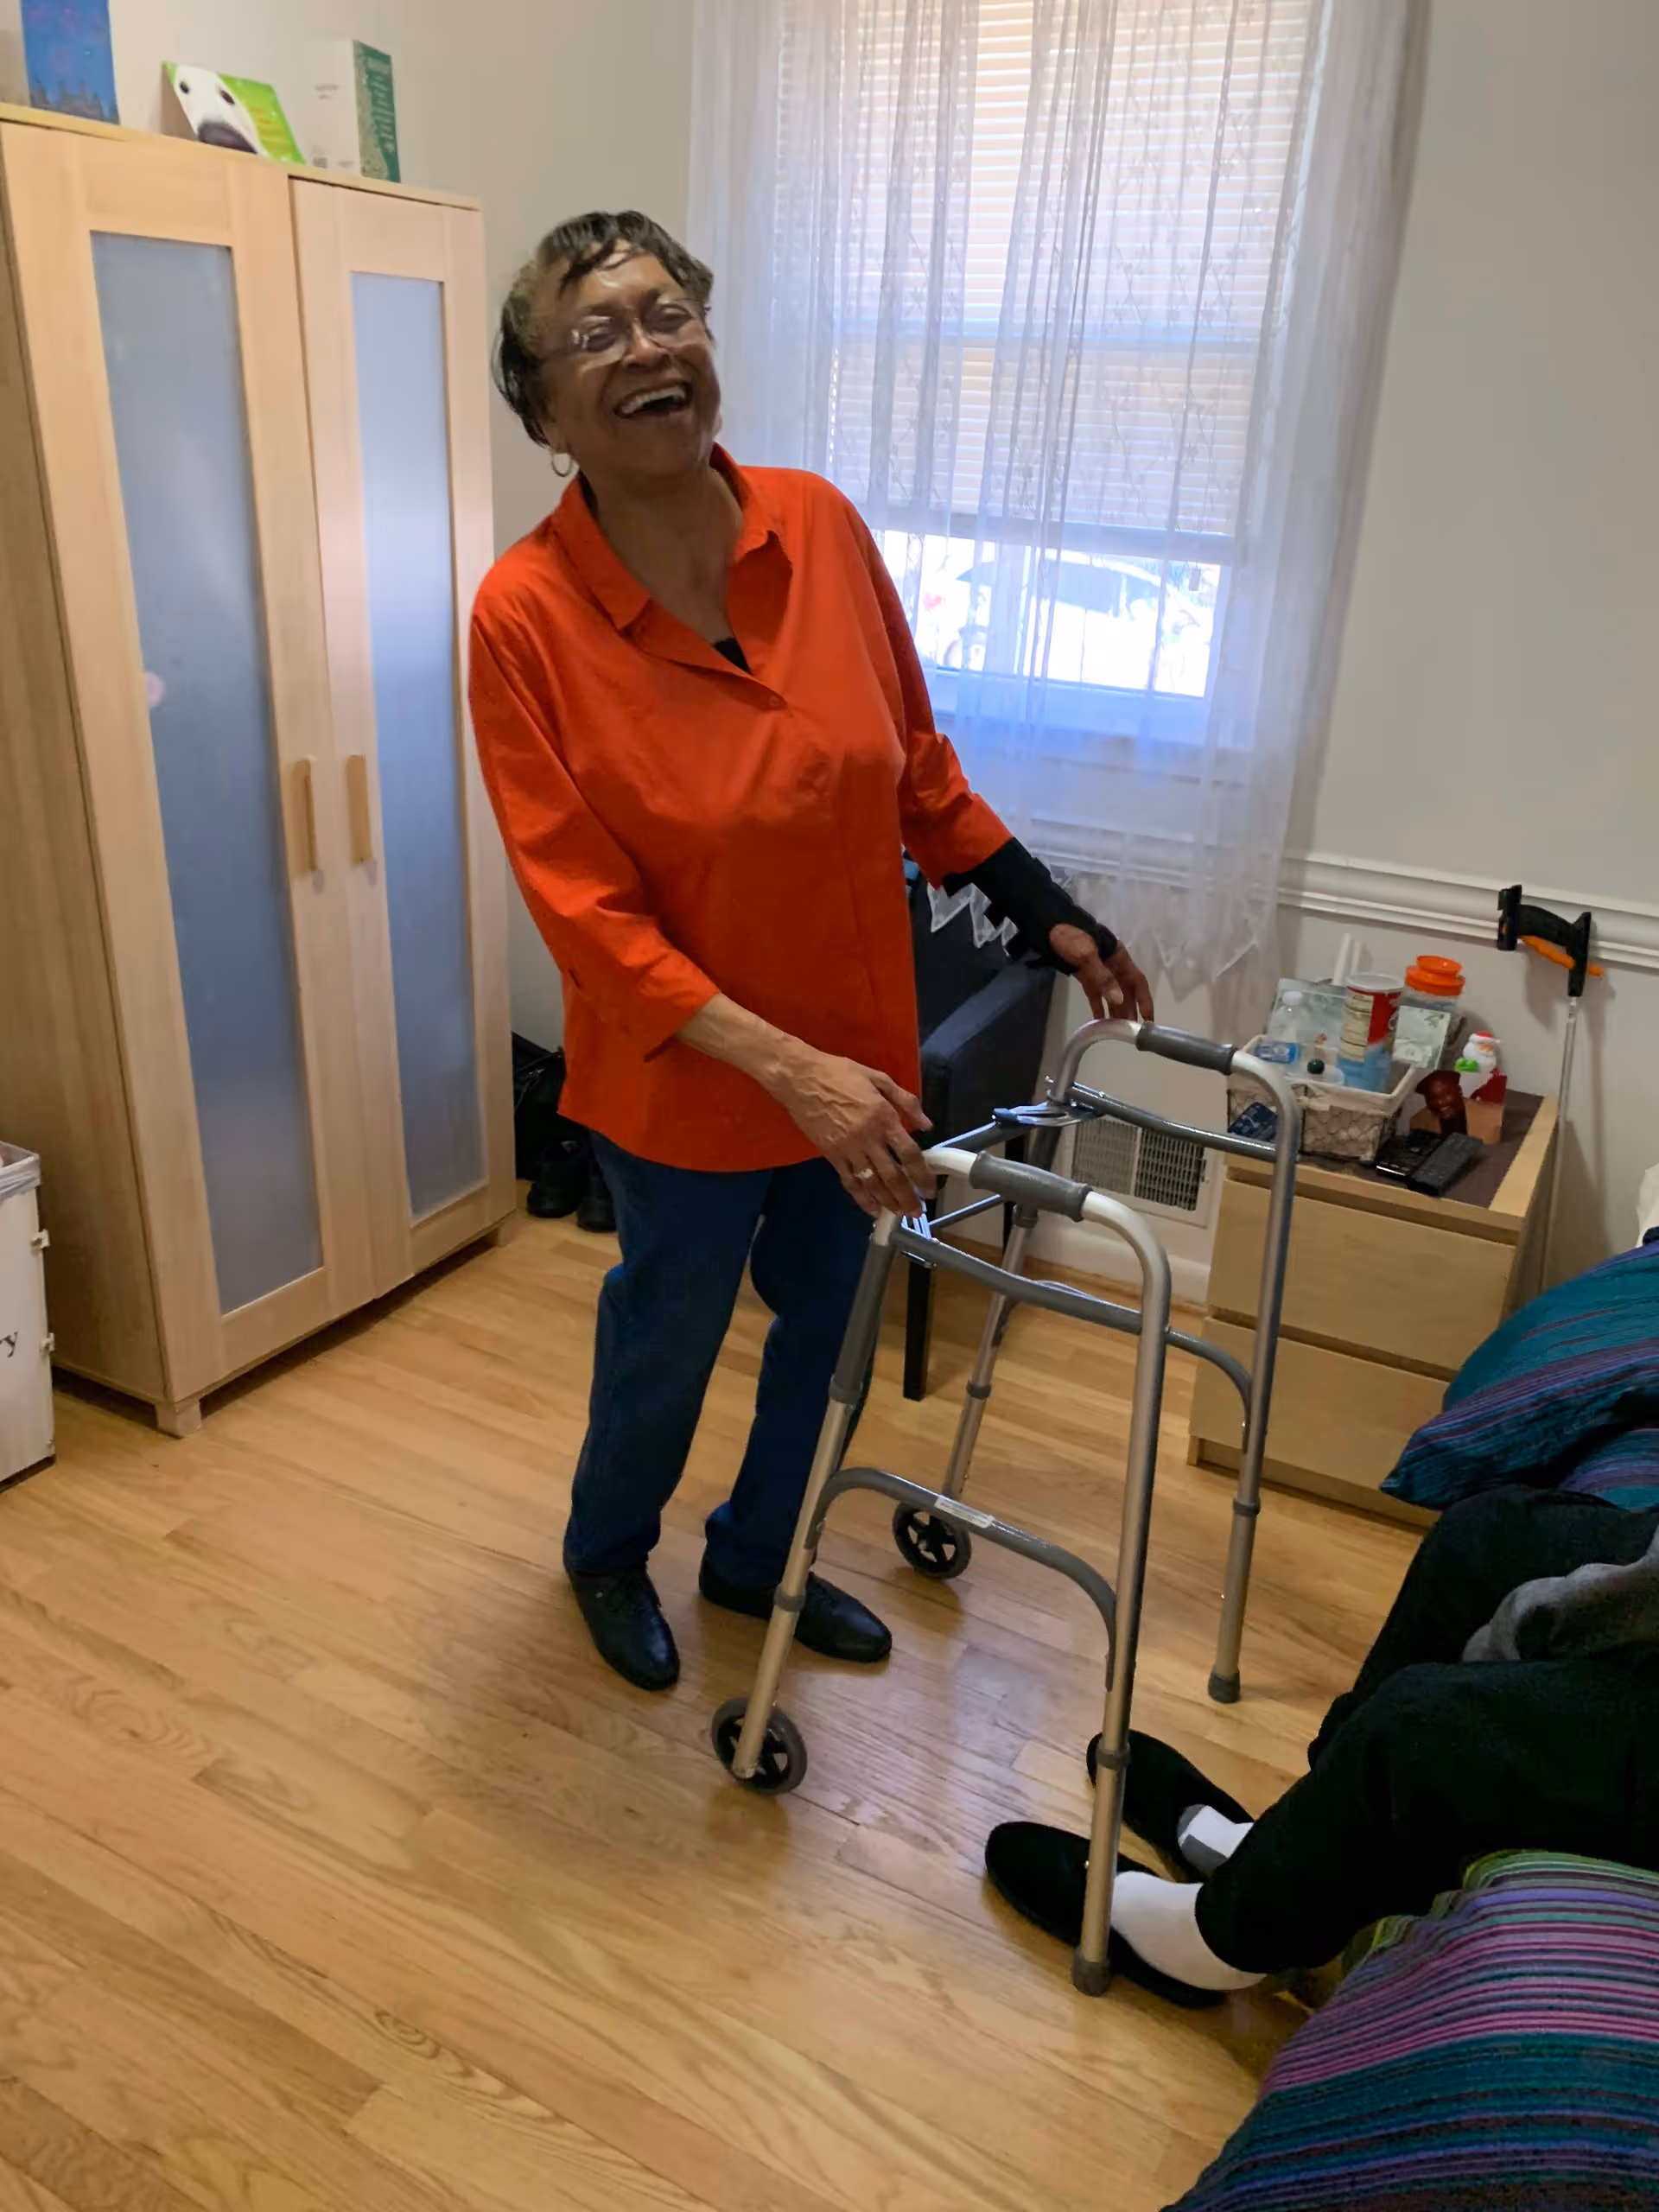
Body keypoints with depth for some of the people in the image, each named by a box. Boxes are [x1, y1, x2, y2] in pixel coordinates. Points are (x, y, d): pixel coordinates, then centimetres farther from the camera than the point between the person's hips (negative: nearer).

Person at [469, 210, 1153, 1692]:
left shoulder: (819, 528, -7)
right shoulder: (525, 615, -19)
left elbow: (919, 763, 5)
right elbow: (587, 910, -20)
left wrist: (1052, 919, 6)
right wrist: (788, 1068, -27)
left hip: (857, 1047, 5)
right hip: (686, 1074, -4)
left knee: (818, 1321, 21)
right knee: (668, 1336, 18)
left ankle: (754, 1556, 51)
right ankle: (608, 1553, 51)